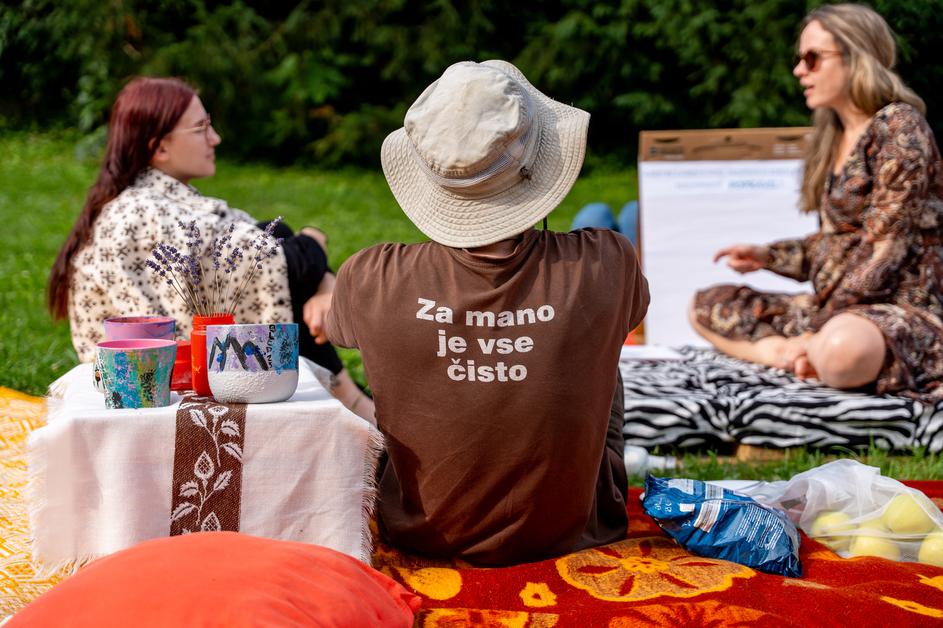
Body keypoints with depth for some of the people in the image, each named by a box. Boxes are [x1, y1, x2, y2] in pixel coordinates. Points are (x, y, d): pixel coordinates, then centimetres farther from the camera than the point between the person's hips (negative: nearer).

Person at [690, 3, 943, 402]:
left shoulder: (898, 125, -11)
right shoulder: (833, 137, 14)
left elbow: (886, 250, -18)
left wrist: (816, 334, -19)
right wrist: (768, 257, 6)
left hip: (900, 308, -10)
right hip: (831, 306, 10)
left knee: (842, 349, -43)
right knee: (707, 308, 7)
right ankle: (801, 354, -13)